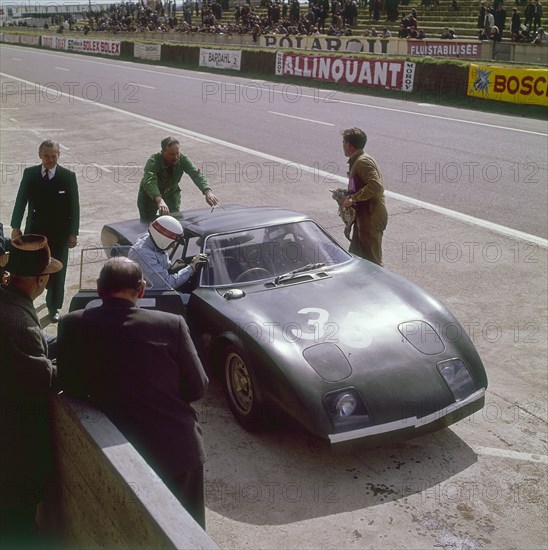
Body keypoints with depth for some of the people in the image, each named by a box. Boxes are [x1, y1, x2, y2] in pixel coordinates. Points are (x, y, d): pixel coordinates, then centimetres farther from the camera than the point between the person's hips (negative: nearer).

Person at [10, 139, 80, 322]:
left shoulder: (68, 176, -7)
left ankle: (54, 308, 22)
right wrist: (15, 227, 1)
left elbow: (74, 206, -5)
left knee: (57, 272, 7)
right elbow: (21, 201, 3)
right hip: (34, 231, 1)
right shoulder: (29, 174, -1)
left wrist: (73, 232, -7)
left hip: (59, 233, -1)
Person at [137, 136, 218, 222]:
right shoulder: (153, 162, -33)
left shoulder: (182, 159, -22)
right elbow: (150, 183, -48)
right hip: (150, 197, -3)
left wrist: (207, 192, -51)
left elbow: (196, 174, -32)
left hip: (171, 194, 3)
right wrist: (159, 201, -67)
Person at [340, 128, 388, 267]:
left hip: (371, 218, -11)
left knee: (372, 259, -5)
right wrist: (346, 195, 7)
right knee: (356, 256, 18)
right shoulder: (356, 161, 16)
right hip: (363, 216, 11)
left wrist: (353, 198, -25)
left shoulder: (363, 162, -16)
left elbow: (376, 186, -28)